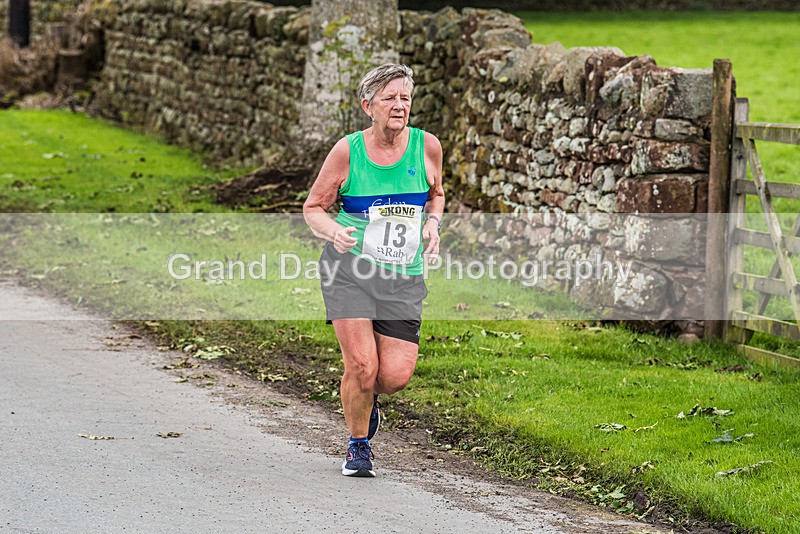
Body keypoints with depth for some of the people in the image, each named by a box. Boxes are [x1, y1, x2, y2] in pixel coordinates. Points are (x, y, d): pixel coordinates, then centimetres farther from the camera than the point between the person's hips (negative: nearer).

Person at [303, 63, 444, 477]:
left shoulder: (426, 146, 1)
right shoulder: (348, 150, -5)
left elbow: (435, 194, 21)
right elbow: (313, 208, 4)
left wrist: (432, 223, 0)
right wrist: (334, 231, -17)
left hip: (404, 277, 2)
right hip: (350, 269, -2)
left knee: (396, 375, -8)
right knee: (361, 366, -14)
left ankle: (367, 397, 30)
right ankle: (358, 444, 13)